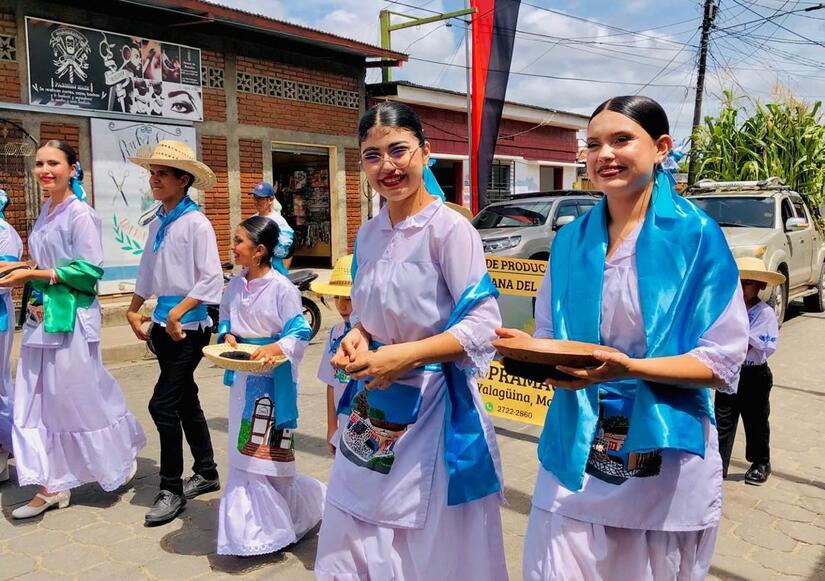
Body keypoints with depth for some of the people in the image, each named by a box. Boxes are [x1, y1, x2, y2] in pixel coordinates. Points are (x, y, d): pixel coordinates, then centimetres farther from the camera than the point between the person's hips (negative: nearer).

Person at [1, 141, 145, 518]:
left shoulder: (81, 214, -12)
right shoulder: (45, 212, 13)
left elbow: (90, 270, -17)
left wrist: (34, 275, -16)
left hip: (71, 320, -8)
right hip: (42, 317, 8)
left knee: (78, 398, 2)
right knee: (37, 400, 7)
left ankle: (120, 463, 25)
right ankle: (52, 486, 16)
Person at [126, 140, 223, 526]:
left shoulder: (196, 223, -13)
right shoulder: (157, 223, 10)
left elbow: (211, 280, -17)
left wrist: (177, 313, -19)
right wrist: (133, 310, 16)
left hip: (188, 325, -8)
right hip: (164, 324, 8)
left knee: (163, 404, -8)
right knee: (185, 401, 15)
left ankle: (171, 489, 7)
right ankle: (206, 473, 29)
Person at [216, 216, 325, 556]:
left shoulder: (281, 288, -16)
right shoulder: (235, 285, 4)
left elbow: (299, 333, -14)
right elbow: (225, 317, 17)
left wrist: (274, 348, -29)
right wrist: (228, 336, -3)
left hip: (272, 377, -7)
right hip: (243, 376, 7)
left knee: (265, 451, 2)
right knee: (244, 450, 14)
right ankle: (254, 523, 30)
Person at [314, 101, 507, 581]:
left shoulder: (450, 229, -15)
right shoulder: (368, 235, 6)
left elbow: (484, 323, -18)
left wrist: (407, 355, -25)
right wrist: (357, 339, -3)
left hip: (431, 404, -6)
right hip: (374, 402, 7)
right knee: (354, 541, 17)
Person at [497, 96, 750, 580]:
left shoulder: (697, 235, -8)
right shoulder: (570, 240, 4)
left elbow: (722, 361, -11)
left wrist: (629, 368, -26)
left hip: (664, 460, -3)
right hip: (576, 454, 3)